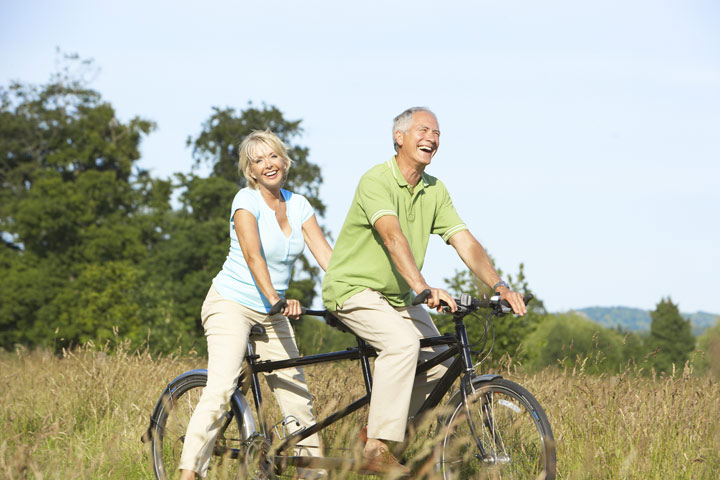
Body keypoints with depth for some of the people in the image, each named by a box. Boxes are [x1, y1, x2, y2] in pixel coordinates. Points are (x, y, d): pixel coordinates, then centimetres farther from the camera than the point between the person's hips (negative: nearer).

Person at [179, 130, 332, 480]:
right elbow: (252, 254, -25)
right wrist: (274, 297, -40)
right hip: (232, 303, -6)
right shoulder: (247, 200, -11)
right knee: (221, 388, -22)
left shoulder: (298, 205, 6)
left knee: (298, 398, 3)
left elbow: (327, 255, -1)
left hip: (272, 314, 6)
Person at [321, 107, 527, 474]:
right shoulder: (377, 180, -20)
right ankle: (378, 450, -26)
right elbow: (392, 235, -36)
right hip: (353, 288, -8)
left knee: (439, 358, -5)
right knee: (402, 344, -30)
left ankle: (375, 428, 12)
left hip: (397, 295, 8)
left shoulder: (435, 191, 3)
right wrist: (422, 287, -50)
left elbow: (464, 241, -5)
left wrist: (498, 286, -21)